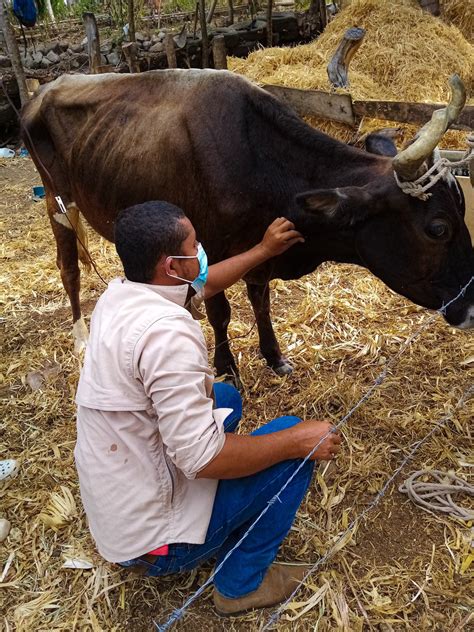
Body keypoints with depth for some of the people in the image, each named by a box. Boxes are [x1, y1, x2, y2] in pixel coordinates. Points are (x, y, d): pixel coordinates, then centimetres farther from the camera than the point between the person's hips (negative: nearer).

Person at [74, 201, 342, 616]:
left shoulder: (118, 294, -3)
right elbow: (202, 458, -29)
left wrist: (264, 251, 18)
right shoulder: (166, 333, -31)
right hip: (148, 534, -8)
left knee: (223, 396, 22)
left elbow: (202, 286, 15)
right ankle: (242, 583, 11)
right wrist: (298, 441, -17)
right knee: (293, 436, -7)